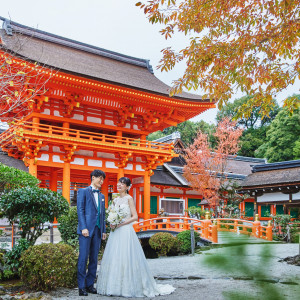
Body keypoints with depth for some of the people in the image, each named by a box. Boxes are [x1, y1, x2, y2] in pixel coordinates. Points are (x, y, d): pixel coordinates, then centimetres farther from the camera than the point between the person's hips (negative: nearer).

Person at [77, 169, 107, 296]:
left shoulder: (101, 196, 21)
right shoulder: (83, 191, 3)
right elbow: (80, 210, -5)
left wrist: (104, 230, 13)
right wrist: (83, 228, -14)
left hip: (97, 230, 6)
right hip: (86, 229, -6)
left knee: (94, 259, 7)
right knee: (83, 258, -5)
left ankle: (90, 284, 14)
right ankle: (81, 287, 0)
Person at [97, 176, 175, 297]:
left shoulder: (129, 198, -4)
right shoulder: (115, 200, 15)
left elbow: (135, 216, -9)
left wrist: (121, 224, -15)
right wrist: (112, 223, 1)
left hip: (126, 231, -6)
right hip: (115, 232, 7)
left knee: (126, 258, -7)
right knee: (113, 258, 5)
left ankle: (128, 287, 2)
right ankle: (115, 287, 13)